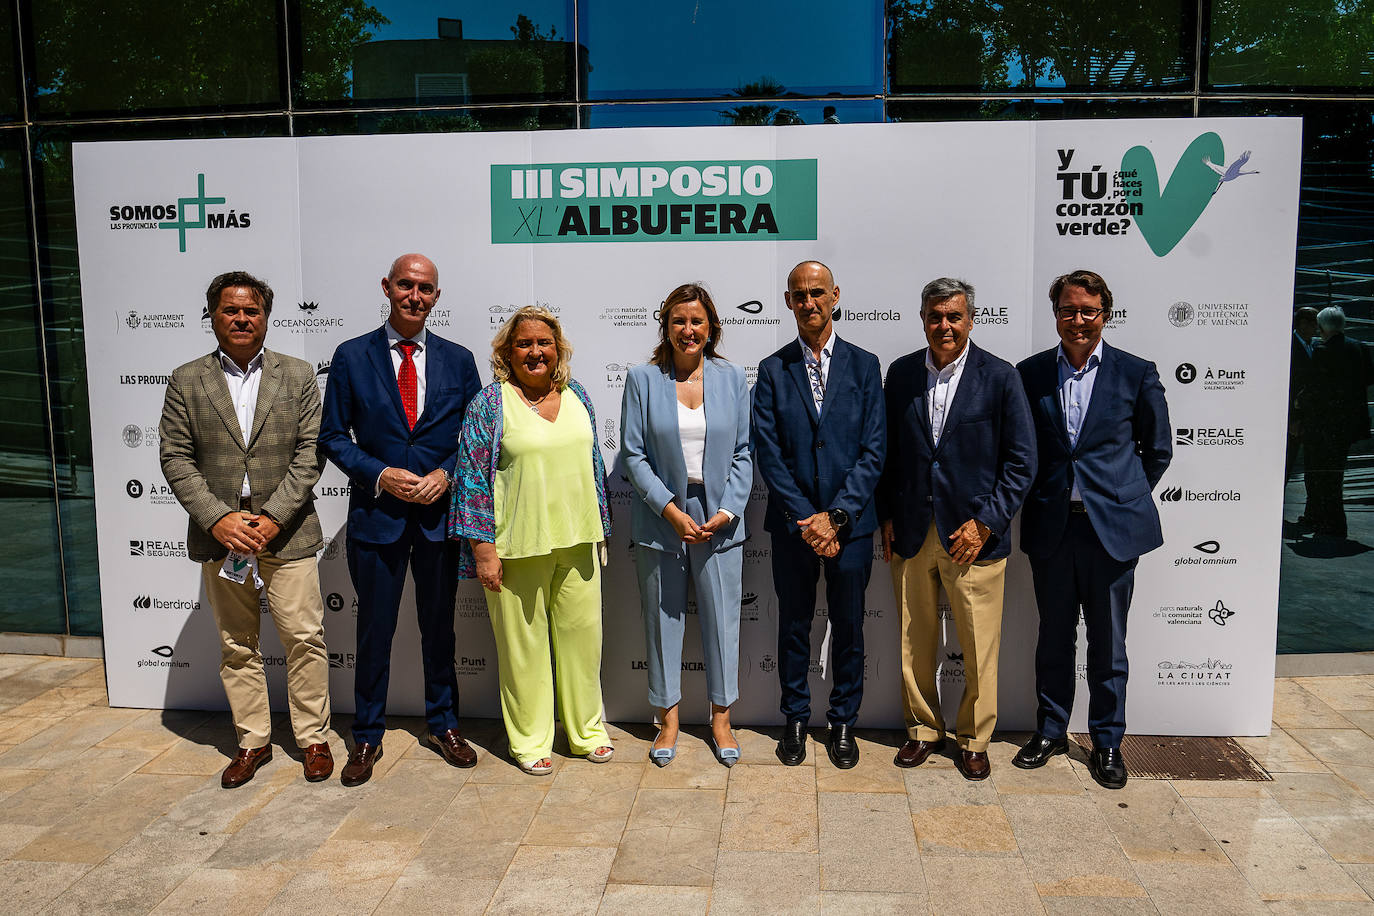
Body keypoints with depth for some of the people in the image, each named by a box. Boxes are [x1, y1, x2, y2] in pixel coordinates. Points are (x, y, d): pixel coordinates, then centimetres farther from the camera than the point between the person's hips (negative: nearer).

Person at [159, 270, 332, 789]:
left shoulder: (298, 376, 4)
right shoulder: (186, 381, 6)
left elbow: (310, 452, -3)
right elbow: (175, 457, 1)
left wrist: (273, 517, -12)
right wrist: (218, 518, -11)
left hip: (286, 532, -1)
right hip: (220, 534, 2)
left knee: (304, 639, 0)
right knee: (237, 646, 11)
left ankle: (313, 738, 16)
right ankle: (253, 741, 25)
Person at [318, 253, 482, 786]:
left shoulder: (458, 360, 4)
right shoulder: (352, 357, 0)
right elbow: (333, 435, 1)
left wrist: (446, 474, -11)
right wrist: (381, 474, -13)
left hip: (440, 514, 2)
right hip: (376, 514, -1)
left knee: (439, 625, 14)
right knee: (374, 630, 8)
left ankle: (443, 725, 31)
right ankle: (367, 737, 24)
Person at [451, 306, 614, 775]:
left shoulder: (577, 395, 9)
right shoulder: (490, 403, -5)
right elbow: (473, 477, -6)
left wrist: (600, 530, 15)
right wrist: (483, 549, -10)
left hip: (578, 541, 4)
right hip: (519, 544, -4)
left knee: (582, 632, 11)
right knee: (523, 640, 6)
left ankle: (586, 729, 29)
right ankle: (529, 738, 24)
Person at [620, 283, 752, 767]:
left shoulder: (732, 377, 3)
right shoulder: (643, 379, -1)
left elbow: (743, 453, 4)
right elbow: (633, 455, -3)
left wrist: (727, 511, -8)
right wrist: (671, 511, -12)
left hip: (720, 519, 1)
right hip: (660, 519, -1)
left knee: (722, 618, 7)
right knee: (663, 619, 9)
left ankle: (721, 719, 24)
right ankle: (668, 720, 25)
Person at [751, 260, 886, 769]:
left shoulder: (864, 366, 3)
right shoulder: (773, 370, 3)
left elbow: (873, 450, -3)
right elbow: (767, 452, -4)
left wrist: (836, 516, -12)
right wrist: (805, 518, -12)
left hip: (851, 523, 0)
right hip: (793, 523, 0)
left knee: (848, 628, 10)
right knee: (794, 625, 11)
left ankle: (843, 722, 27)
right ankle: (795, 720, 28)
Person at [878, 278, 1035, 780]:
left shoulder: (1000, 377, -4)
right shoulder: (901, 373, 5)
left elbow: (1021, 461, -3)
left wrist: (985, 522, -10)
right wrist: (887, 517, 6)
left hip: (972, 534, -2)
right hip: (910, 534, 3)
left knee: (980, 648, 5)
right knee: (914, 642, 12)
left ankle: (974, 739, 25)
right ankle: (923, 729, 31)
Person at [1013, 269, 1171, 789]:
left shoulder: (1137, 374, 0)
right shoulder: (1030, 374, 3)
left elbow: (1158, 450, 8)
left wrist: (1124, 498, 6)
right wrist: (1038, 503, 5)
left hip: (1113, 528, -1)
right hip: (1050, 527, 1)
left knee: (1108, 645, 8)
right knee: (1054, 638, 13)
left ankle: (1107, 743, 23)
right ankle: (1050, 731, 28)